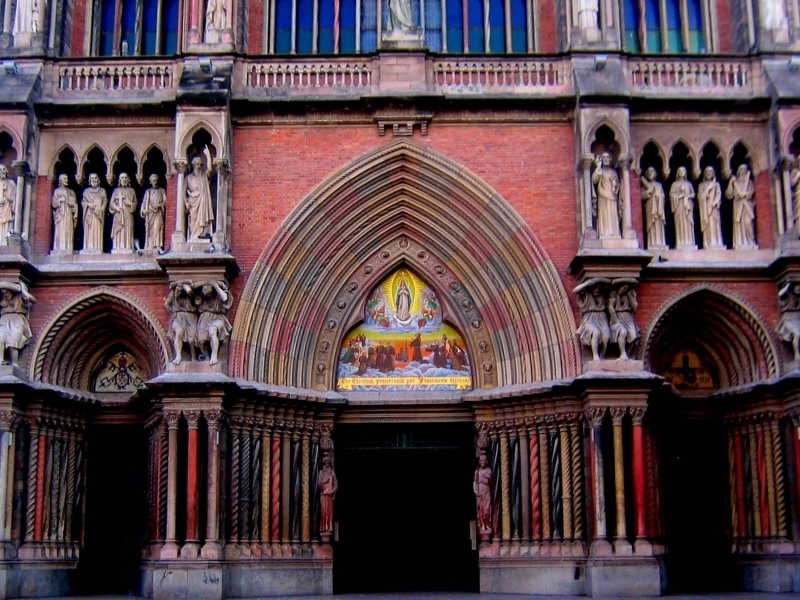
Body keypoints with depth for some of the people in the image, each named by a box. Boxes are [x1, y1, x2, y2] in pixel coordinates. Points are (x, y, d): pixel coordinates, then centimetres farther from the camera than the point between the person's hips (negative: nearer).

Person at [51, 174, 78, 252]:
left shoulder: (71, 192, 17)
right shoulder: (57, 191, 8)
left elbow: (75, 205, 11)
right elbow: (53, 203, 2)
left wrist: (75, 216, 1)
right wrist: (60, 200, -14)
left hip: (69, 215, 3)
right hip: (60, 214, -3)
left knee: (69, 232, -4)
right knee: (60, 232, -11)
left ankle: (68, 249, -6)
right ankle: (60, 249, -14)